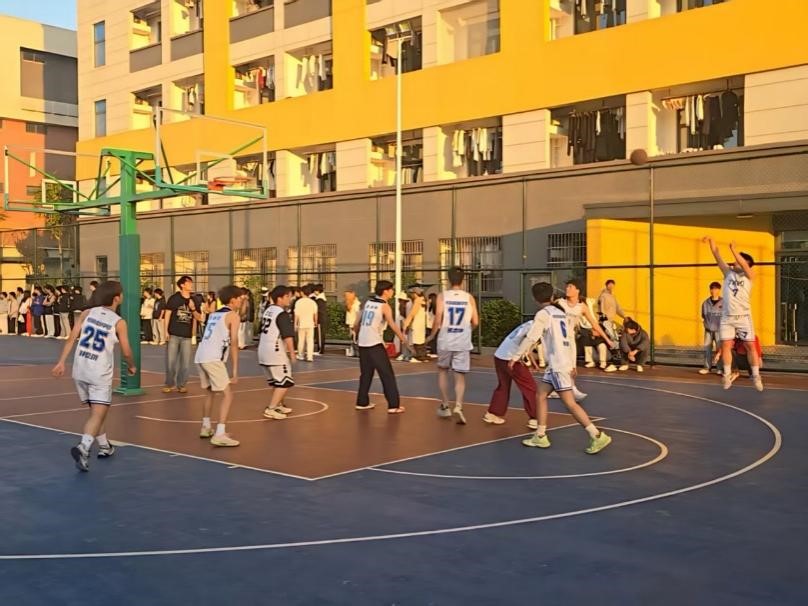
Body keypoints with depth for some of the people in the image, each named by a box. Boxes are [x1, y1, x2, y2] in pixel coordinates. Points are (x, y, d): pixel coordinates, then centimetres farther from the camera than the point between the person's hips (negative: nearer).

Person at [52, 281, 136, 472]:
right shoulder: (119, 322, -5)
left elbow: (71, 338, 0)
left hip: (80, 370, 5)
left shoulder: (87, 313, 5)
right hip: (100, 373, -5)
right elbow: (126, 352, 0)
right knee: (98, 414, -6)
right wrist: (131, 366, 19)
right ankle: (83, 447, -28)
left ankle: (104, 447, 33)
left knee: (96, 410, 21)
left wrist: (61, 362, 3)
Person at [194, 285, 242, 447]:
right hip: (213, 358, -8)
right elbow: (233, 344, -5)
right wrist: (235, 371, -5)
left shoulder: (214, 314, 24)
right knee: (227, 395, -4)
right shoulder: (233, 315, 2)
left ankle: (206, 427, 36)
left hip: (200, 356, 8)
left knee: (210, 392, 27)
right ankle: (220, 435, -13)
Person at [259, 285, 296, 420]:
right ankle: (270, 409, -7)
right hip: (275, 353, -9)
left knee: (277, 381, 23)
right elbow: (288, 336, -21)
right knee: (285, 382, -2)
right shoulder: (282, 314, -15)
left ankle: (278, 405, 34)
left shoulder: (268, 311, 13)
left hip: (263, 351, 9)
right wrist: (292, 352, -11)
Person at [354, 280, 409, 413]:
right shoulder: (384, 306, -5)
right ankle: (393, 405, -5)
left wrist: (358, 336, 32)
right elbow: (392, 325, -14)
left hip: (362, 343, 7)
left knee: (366, 373, 18)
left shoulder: (367, 302, 14)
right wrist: (403, 339, -8)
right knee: (387, 375, -2)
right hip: (375, 343, -7)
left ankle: (362, 402, 21)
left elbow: (357, 324, 17)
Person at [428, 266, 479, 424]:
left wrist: (432, 335, 8)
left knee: (443, 370, 21)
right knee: (460, 375, 4)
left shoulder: (442, 296, -3)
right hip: (463, 342, 0)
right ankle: (458, 406, -16)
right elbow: (475, 322, 2)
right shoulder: (469, 298, 1)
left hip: (445, 341, 0)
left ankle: (445, 406, 23)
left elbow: (438, 320, -9)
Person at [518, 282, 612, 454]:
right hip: (563, 362, 9)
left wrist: (515, 357, -5)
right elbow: (570, 338, 16)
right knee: (541, 395, 14)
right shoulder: (560, 313, 14)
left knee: (569, 403, -9)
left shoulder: (543, 314, -10)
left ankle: (598, 436, -11)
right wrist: (572, 363, 21)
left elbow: (530, 338, -14)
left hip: (558, 364, -9)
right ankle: (540, 436, 16)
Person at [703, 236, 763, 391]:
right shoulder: (728, 272, 8)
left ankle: (756, 377, 7)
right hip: (727, 317, 3)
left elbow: (744, 265, -20)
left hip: (743, 317, -2)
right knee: (726, 345, 0)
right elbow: (717, 255, 3)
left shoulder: (749, 276, 1)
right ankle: (727, 376, 7)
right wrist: (711, 241, -8)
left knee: (750, 346, 0)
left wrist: (733, 250, -28)